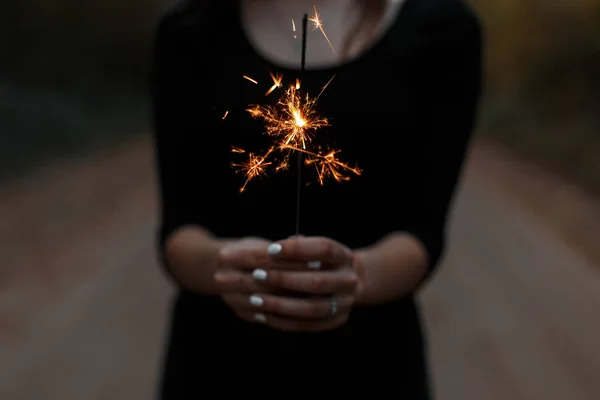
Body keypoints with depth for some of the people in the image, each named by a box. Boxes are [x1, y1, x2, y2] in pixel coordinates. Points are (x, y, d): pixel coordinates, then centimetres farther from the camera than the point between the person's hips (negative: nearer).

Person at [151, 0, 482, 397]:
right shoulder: (190, 32, -6)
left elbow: (424, 227, -12)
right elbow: (179, 224, -9)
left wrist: (357, 273, -31)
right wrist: (220, 261, -29)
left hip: (370, 360, 0)